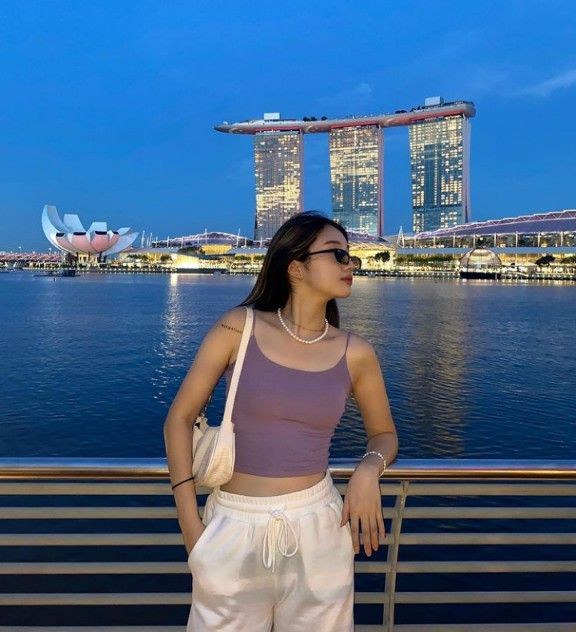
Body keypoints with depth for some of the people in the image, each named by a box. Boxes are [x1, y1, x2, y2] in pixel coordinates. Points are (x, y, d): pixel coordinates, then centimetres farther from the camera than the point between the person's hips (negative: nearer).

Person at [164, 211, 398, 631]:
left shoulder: (355, 353, -3)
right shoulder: (238, 328, -8)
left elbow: (385, 433, 12)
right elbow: (180, 418, -3)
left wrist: (369, 470, -10)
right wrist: (190, 525, -7)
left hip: (316, 526, 2)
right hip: (233, 528, -1)